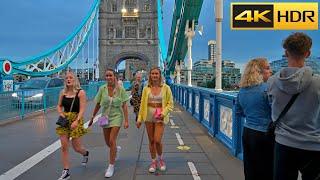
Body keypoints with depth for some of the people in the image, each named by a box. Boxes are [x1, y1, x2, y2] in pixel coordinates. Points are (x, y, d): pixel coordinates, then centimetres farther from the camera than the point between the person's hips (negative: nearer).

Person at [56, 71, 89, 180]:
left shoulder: (80, 92, -7)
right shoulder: (63, 92, 6)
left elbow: (82, 109, -12)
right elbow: (59, 106, 16)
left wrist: (76, 121, -23)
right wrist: (60, 113, -4)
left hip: (76, 120, -4)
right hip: (64, 120, 4)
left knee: (76, 147, 2)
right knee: (64, 146, 1)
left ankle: (85, 153, 39)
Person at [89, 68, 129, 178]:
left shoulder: (120, 89, -9)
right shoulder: (102, 89, -4)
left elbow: (124, 106, -7)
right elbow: (97, 105, 5)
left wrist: (126, 121, -11)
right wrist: (92, 118, 10)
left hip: (116, 116, -3)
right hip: (105, 117, 3)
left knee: (112, 141, -11)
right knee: (108, 143, 13)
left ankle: (111, 166, 5)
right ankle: (117, 149, 48)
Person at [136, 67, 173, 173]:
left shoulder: (165, 88, -4)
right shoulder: (146, 89, 3)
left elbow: (170, 103, -1)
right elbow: (142, 104, 7)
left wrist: (163, 113, -16)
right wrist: (139, 119, 6)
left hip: (160, 117, -2)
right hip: (148, 116, 3)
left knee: (157, 140, -8)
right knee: (151, 141, 10)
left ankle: (160, 159, 23)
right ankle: (153, 162, 29)